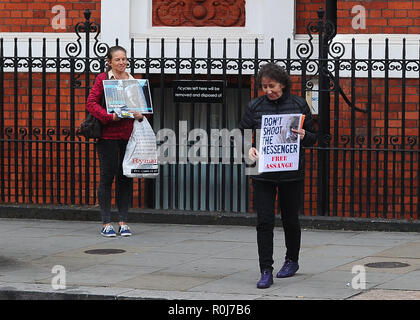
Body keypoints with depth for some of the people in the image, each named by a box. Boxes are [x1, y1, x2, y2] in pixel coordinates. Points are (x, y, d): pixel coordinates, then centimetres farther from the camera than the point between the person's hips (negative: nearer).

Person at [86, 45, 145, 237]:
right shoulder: (102, 79, 0)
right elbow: (91, 103, -7)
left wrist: (140, 115, -4)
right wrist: (110, 116, -19)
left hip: (129, 134, 4)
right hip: (108, 134, -4)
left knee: (126, 177, 5)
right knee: (107, 177, -1)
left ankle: (123, 222, 12)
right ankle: (106, 223, 4)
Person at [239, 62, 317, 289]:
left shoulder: (298, 105, 1)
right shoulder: (255, 106, 2)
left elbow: (313, 138, 7)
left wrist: (303, 136, -16)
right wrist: (249, 148, -13)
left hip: (291, 174, 0)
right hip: (263, 174, 0)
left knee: (290, 219, 12)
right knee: (264, 221, -6)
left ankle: (292, 260, 35)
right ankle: (266, 272, -5)